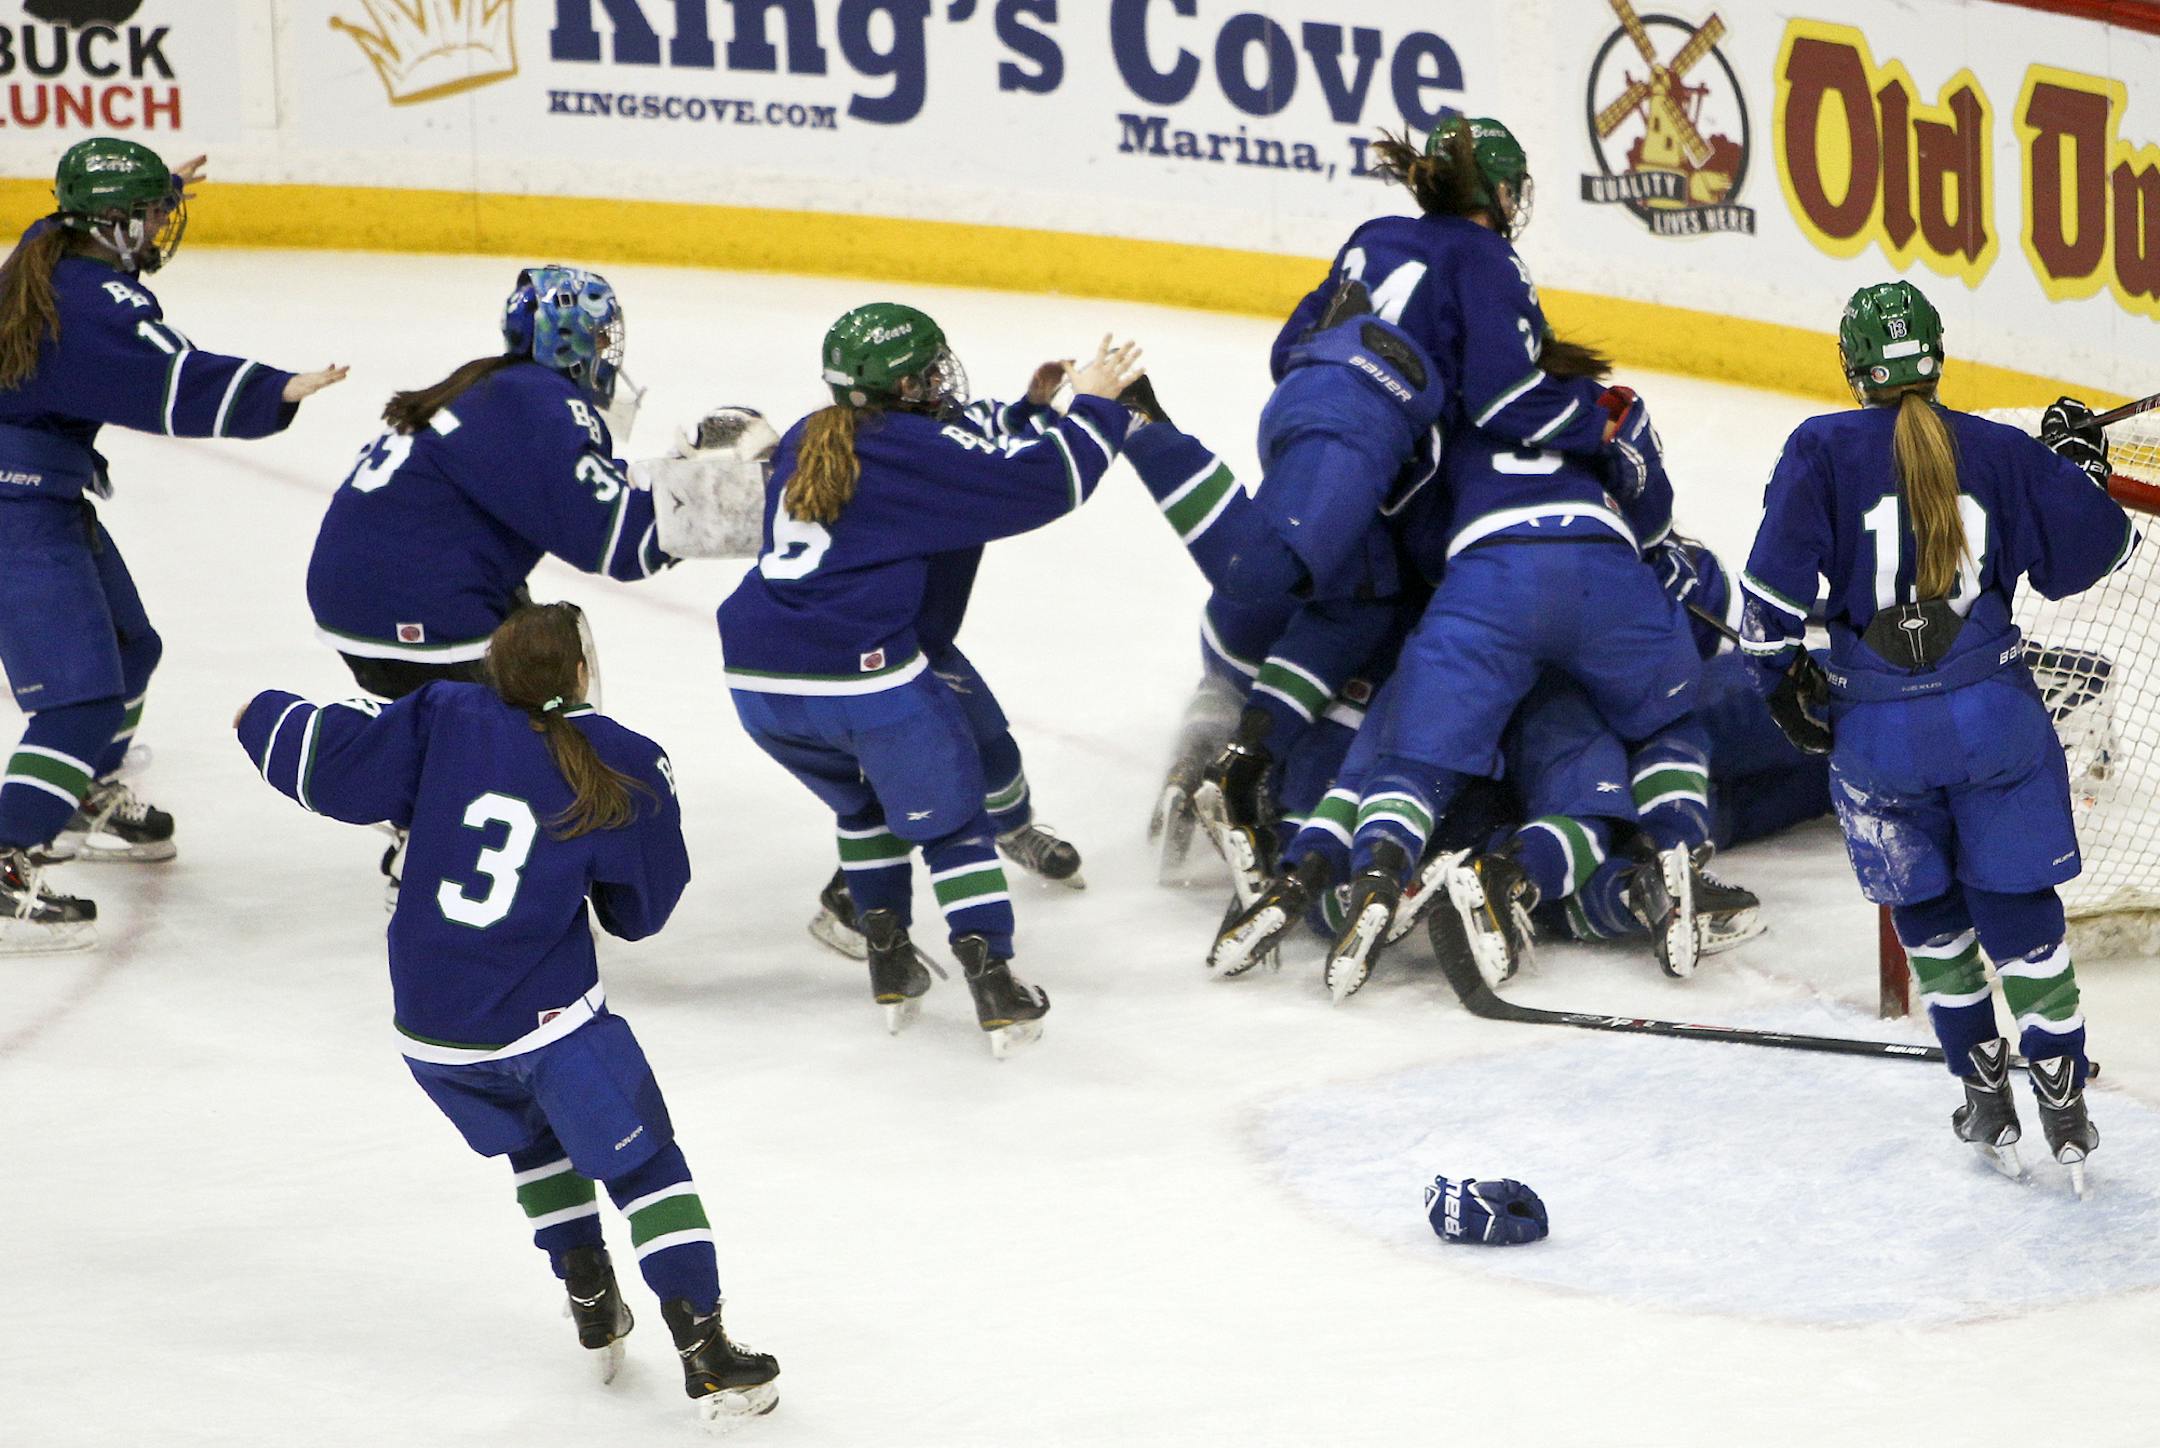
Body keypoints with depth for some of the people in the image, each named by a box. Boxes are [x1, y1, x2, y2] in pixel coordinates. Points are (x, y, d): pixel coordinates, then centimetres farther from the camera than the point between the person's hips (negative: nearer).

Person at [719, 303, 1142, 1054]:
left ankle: (890, 964, 28)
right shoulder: (920, 447, -4)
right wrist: (1093, 405, 10)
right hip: (863, 679, -6)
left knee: (864, 802, 30)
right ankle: (994, 984, 5)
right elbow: (1045, 480, -6)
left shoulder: (803, 443, 18)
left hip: (758, 680, 7)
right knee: (949, 817, 10)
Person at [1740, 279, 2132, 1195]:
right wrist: (2079, 463, 26)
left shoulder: (1823, 449, -4)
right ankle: (2064, 1107, 9)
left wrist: (1784, 674, 2)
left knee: (1929, 915, 18)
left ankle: (1987, 1099, 21)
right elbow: (2090, 550, 9)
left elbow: (1774, 578, -12)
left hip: (1879, 730, -1)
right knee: (2019, 907, 10)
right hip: (1994, 709, 1)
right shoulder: (2000, 452, 2)